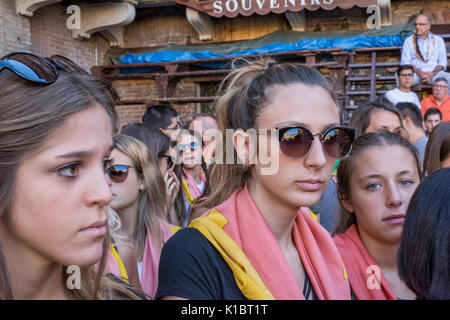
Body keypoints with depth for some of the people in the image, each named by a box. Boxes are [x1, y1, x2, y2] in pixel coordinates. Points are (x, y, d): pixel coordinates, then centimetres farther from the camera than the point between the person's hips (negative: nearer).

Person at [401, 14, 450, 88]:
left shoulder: (438, 40, 17)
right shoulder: (409, 41, 14)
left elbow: (442, 62, 11)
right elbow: (405, 62, 4)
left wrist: (433, 73, -12)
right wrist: (418, 72, -15)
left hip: (435, 72, 1)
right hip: (414, 73, -1)